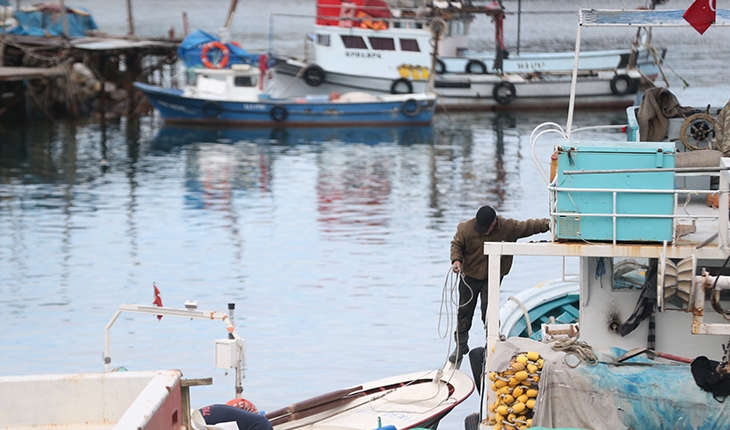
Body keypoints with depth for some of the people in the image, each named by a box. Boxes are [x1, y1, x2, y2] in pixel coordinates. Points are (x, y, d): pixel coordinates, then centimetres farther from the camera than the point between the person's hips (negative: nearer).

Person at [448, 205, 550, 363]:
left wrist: (548, 224, -15)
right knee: (464, 310, 6)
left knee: (489, 313, -7)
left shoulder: (508, 227, -15)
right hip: (469, 276, 1)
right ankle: (461, 345, 21)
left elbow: (528, 226, -5)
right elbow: (456, 244, -3)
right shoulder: (466, 228, -16)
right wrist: (456, 259, -21)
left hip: (493, 278, -1)